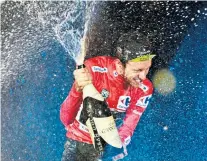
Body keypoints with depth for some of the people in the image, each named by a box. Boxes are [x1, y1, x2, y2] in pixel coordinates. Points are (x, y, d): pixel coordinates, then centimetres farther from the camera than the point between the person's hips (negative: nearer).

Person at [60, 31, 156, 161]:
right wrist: (78, 89, -45)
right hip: (77, 140, -1)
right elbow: (66, 119, -28)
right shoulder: (95, 69, -26)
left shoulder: (144, 89, -18)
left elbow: (127, 128, -10)